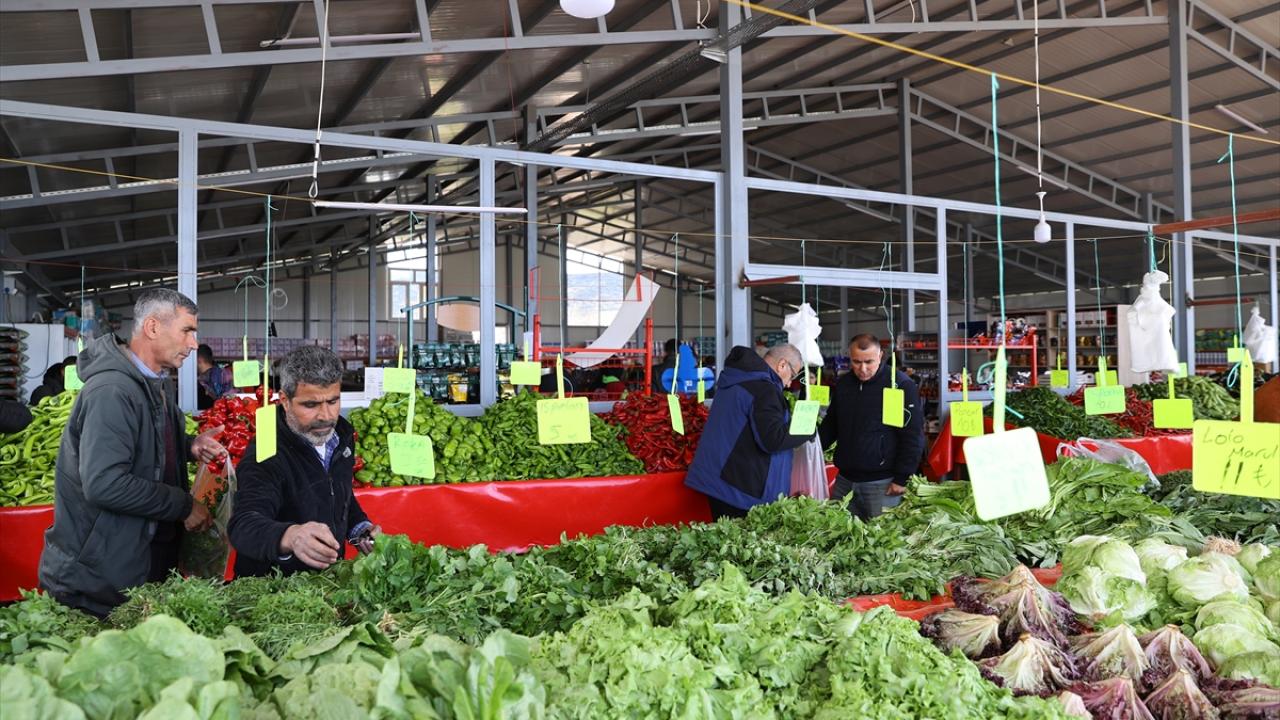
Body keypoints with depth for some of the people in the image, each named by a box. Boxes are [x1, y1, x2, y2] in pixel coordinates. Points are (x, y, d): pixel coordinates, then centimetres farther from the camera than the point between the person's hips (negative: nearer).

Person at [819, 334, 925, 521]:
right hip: (844, 479, 6)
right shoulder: (843, 384, 8)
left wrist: (901, 478, -12)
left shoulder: (901, 385, -10)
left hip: (881, 483, -5)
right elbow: (830, 425, 20)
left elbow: (913, 435, -10)